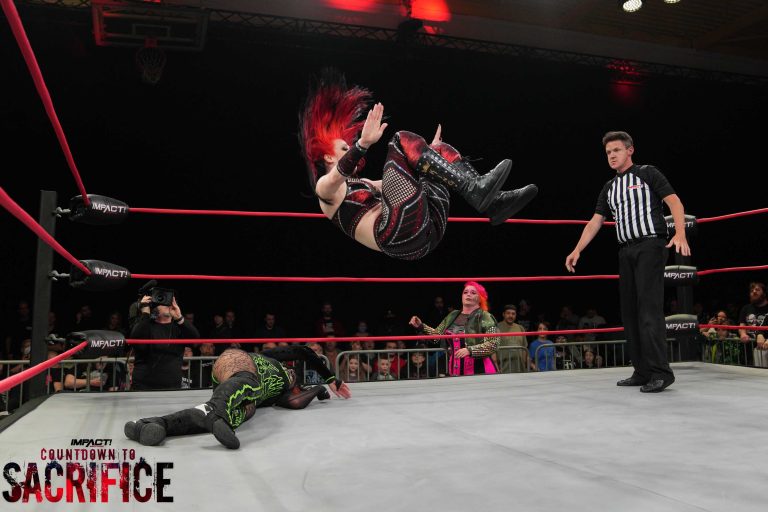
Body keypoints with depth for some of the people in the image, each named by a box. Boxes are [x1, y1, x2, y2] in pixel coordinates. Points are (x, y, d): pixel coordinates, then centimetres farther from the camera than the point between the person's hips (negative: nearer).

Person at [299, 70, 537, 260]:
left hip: (427, 230, 8)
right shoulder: (325, 188, 11)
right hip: (400, 236, -8)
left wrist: (428, 154, 33)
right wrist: (364, 143, -30)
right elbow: (338, 175, -12)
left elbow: (399, 183, 38)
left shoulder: (363, 183, 36)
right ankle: (475, 191, -27)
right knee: (403, 140, -12)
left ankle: (493, 203, -10)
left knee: (440, 150, 11)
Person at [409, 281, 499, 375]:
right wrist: (421, 327, 6)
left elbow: (493, 344, -15)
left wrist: (469, 350, -25)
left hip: (479, 370, -5)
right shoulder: (452, 316, 13)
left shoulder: (486, 317, -5)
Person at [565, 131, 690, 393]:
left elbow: (674, 202, -6)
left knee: (649, 307, -15)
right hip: (626, 251, 7)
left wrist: (680, 234, -22)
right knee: (629, 311, 3)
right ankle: (643, 372, 8)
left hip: (650, 245, -7)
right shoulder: (609, 187, 20)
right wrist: (577, 250, 5)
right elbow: (595, 222, 16)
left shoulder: (647, 173, 3)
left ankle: (660, 372, -14)